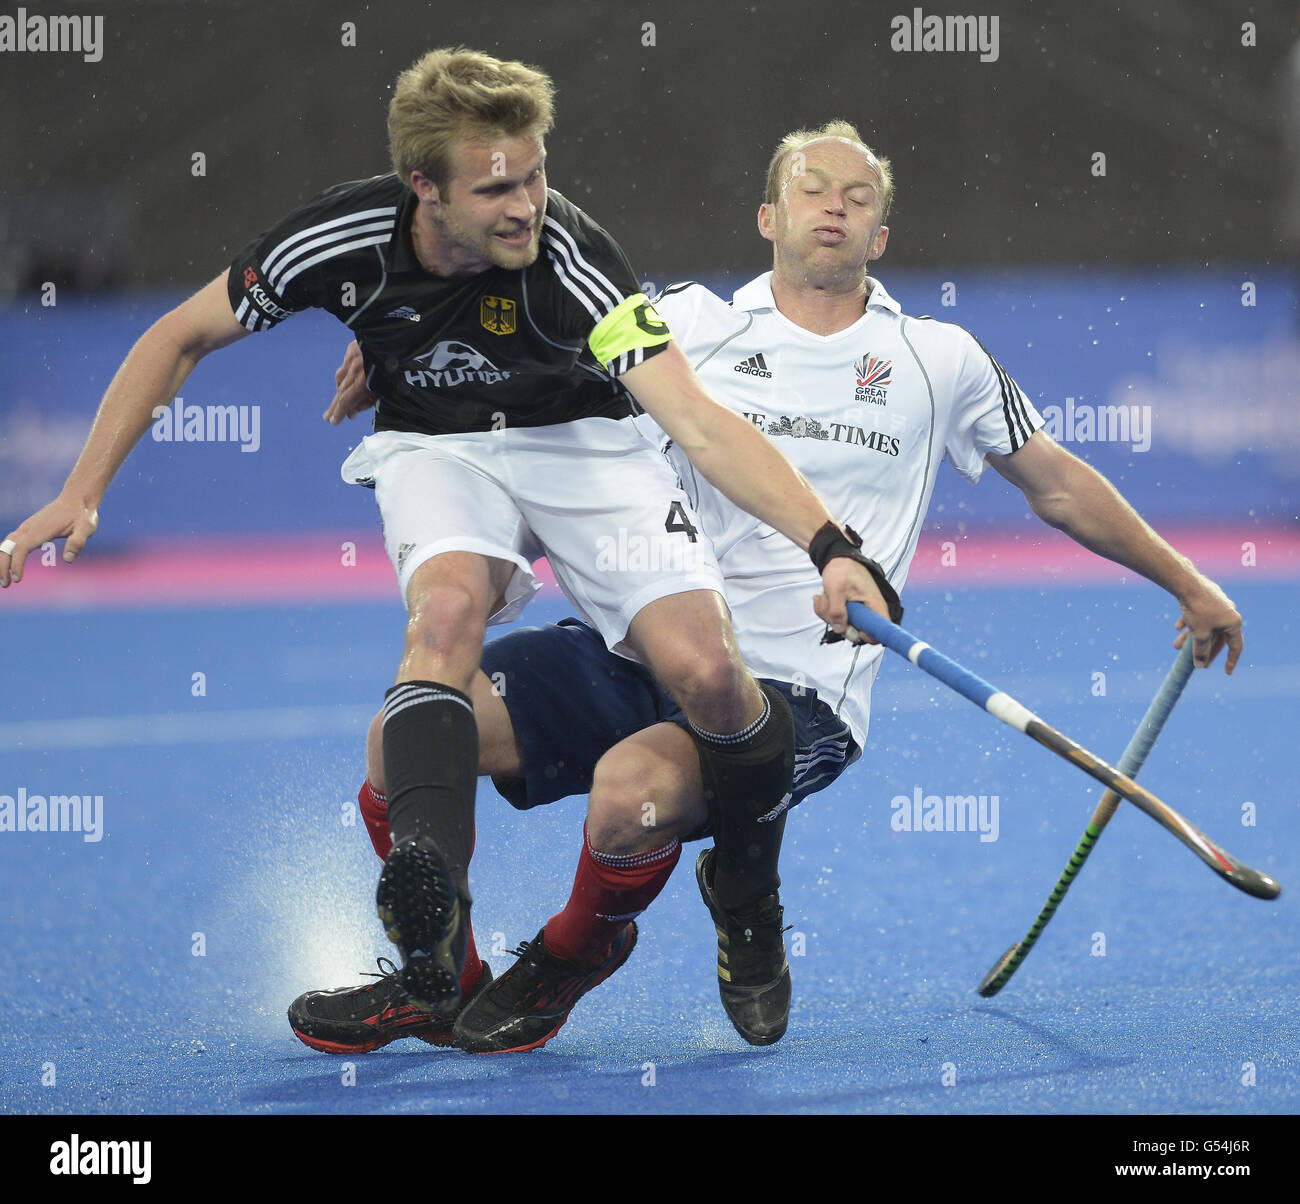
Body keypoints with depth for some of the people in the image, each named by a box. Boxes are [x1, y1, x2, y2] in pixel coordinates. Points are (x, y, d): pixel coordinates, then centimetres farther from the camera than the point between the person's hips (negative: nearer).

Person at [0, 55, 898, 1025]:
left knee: (708, 672, -22)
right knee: (448, 607, -34)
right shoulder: (345, 237, -23)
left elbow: (698, 419, -38)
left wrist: (830, 546, -50)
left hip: (580, 442, -1)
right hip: (435, 447, 1)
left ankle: (751, 898, 9)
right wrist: (80, 495, -10)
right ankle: (431, 928, -44)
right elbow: (179, 341, -6)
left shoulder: (566, 255, -31)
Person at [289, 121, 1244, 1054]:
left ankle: (566, 963, 2)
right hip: (638, 655, 2)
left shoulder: (941, 362, 9)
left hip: (796, 692, -2)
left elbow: (1060, 487, 21)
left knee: (634, 791, -34)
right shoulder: (692, 324, 8)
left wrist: (1189, 585, 25)